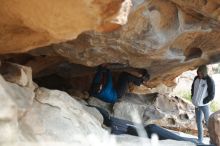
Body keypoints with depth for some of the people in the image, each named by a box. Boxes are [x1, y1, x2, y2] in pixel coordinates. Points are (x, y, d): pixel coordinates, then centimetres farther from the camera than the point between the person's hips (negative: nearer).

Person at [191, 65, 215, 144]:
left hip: (204, 105, -6)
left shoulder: (209, 81, -16)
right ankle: (200, 139, 24)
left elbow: (211, 96, -13)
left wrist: (202, 102, -12)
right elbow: (192, 89, 17)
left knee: (208, 122, 1)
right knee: (198, 121, 13)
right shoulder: (196, 78, 1)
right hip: (197, 104, 6)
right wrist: (193, 99, 7)